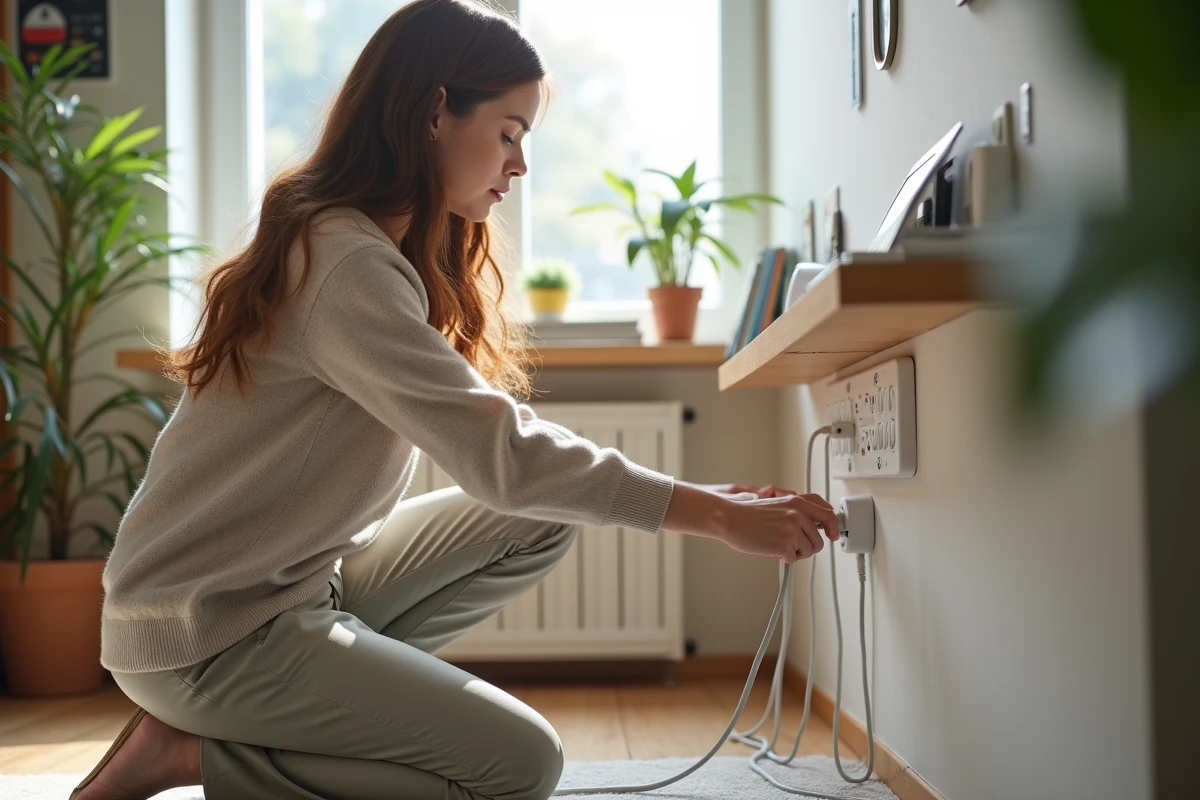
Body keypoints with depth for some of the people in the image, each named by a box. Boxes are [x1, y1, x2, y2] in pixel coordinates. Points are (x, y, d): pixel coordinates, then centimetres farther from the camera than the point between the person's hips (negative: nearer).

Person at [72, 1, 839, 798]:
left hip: (296, 582, 9)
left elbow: (477, 435, 7)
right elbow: (497, 453, -29)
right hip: (202, 634, -9)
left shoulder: (361, 241, 9)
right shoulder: (347, 263, -23)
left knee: (541, 522, 2)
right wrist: (720, 515, -24)